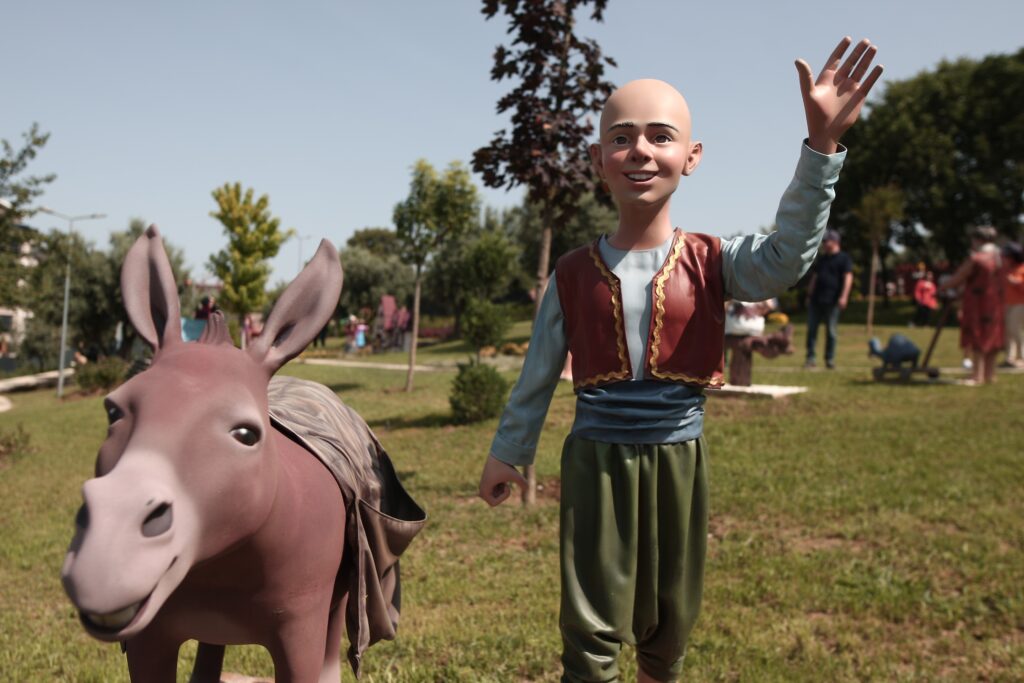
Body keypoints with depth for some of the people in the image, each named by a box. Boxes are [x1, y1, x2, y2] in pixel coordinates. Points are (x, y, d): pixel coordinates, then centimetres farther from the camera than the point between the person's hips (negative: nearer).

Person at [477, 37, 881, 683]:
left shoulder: (713, 263, -6)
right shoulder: (575, 274, -3)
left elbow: (787, 255, -27)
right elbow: (538, 374, 6)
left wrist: (822, 145, -38)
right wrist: (508, 452, 12)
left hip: (678, 458, 1)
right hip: (596, 458, 0)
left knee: (671, 617, 20)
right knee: (590, 623, 4)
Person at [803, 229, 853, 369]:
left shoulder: (843, 258, -1)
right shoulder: (821, 258, 18)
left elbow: (848, 277, -10)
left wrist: (843, 296, -19)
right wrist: (809, 295, 17)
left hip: (832, 301, -6)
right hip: (816, 300, 6)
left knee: (831, 331, 0)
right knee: (811, 329, 1)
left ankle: (830, 359, 7)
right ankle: (811, 358, 5)